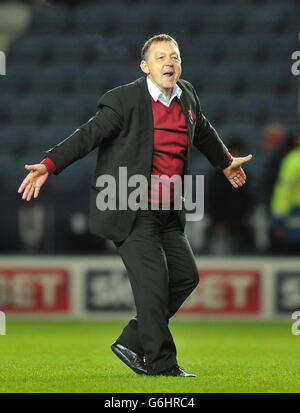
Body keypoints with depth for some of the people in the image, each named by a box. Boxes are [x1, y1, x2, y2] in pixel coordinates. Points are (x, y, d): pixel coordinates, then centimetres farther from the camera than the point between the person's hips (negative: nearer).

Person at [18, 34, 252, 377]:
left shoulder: (187, 96, 9)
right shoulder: (124, 100, -11)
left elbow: (202, 131, 29)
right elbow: (88, 134, -14)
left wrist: (225, 162, 45)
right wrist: (49, 165, -25)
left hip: (167, 212, 8)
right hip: (130, 211, -8)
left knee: (186, 275, 6)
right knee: (153, 279, -12)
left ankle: (132, 343, 16)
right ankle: (161, 364, -2)